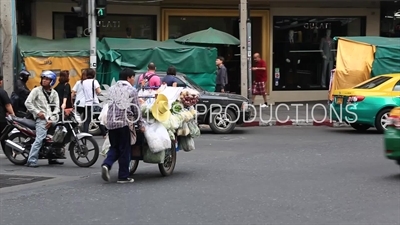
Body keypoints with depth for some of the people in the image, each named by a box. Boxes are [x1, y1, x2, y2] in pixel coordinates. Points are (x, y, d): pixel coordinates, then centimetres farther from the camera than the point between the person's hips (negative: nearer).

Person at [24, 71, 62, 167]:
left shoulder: (54, 93, 16)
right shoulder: (36, 90, 6)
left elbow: (56, 107, 8)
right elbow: (27, 103, -1)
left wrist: (52, 119, -7)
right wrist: (37, 112, -9)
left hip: (52, 119, 5)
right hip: (41, 118, -5)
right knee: (40, 139, -18)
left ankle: (52, 158, 12)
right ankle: (31, 161, -18)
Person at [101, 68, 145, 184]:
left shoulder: (111, 89, 14)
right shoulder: (131, 90, -1)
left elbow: (110, 105, 18)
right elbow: (136, 109, -1)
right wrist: (141, 124, 6)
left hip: (110, 122, 5)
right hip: (124, 122, -5)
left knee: (114, 147, 16)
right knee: (124, 150, 3)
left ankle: (106, 165, -9)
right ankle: (123, 176, 6)